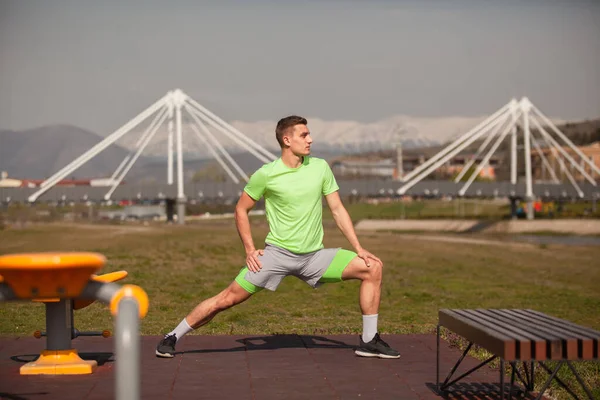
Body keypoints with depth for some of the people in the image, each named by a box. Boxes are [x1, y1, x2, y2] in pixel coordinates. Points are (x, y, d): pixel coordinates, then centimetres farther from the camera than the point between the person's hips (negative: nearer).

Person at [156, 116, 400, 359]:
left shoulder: (320, 167, 1)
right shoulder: (266, 174, -7)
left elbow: (338, 210, 6)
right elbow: (241, 209, 5)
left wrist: (359, 249, 1)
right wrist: (250, 250, -3)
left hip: (314, 256, 3)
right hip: (276, 253, -3)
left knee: (373, 268, -7)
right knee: (229, 298, -11)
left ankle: (369, 342, 1)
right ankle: (172, 338, 7)